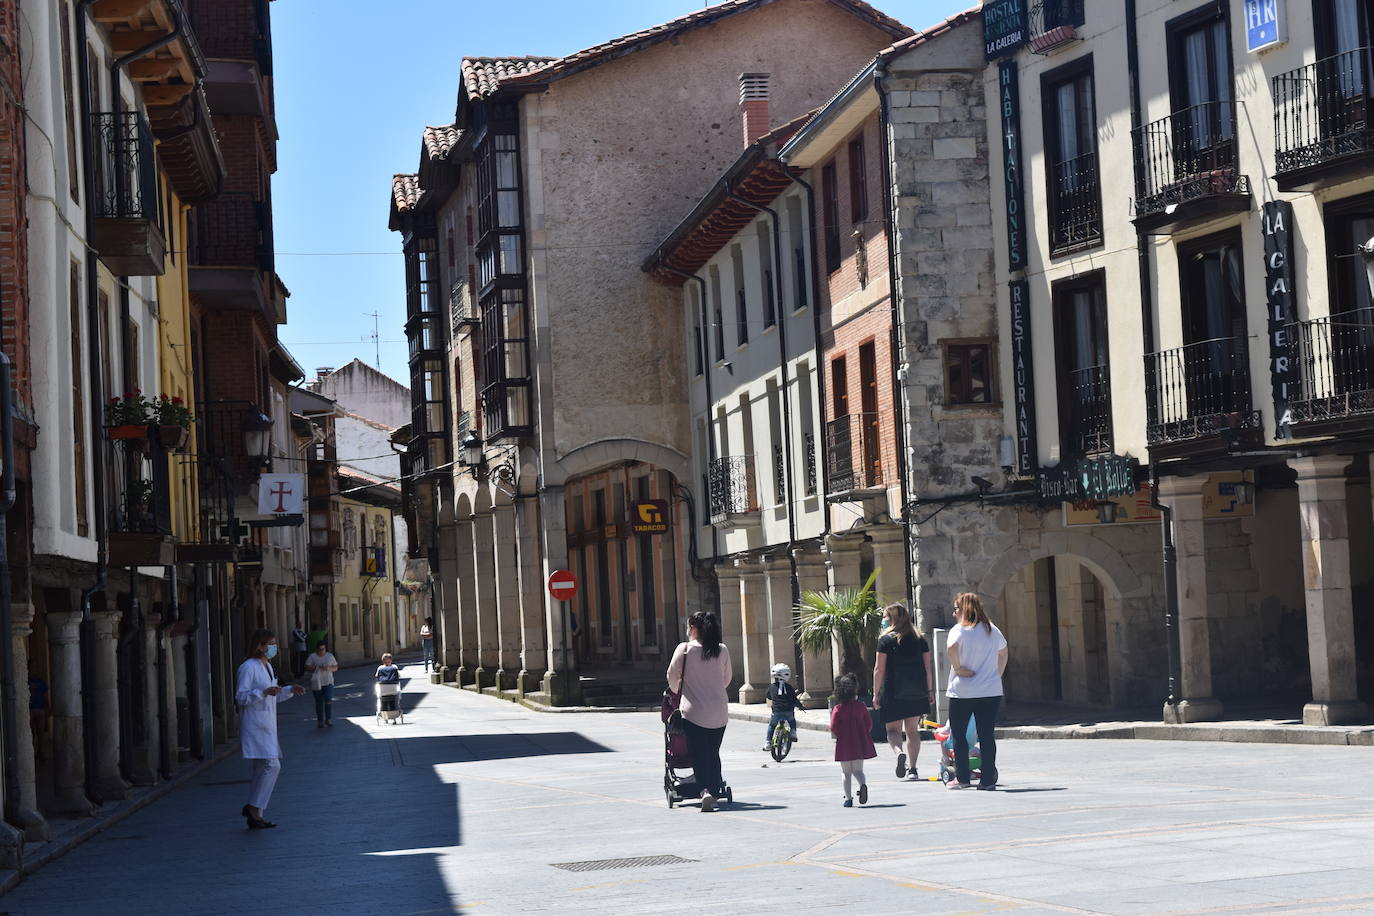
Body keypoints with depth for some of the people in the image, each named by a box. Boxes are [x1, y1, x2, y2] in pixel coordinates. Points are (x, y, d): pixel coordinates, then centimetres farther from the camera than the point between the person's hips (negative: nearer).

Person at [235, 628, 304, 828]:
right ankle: (254, 807, -8)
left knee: (263, 768, 8)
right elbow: (241, 697, -17)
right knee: (271, 765, -15)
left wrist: (290, 691, 12)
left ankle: (255, 816, 12)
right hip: (255, 726, -10)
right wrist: (264, 692, -27)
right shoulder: (248, 668, -12)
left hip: (267, 726, 10)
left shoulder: (267, 667, 17)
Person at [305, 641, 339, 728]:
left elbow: (336, 668, 9)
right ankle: (320, 721, 12)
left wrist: (329, 668, -11)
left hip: (328, 682, 0)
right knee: (319, 702, 4)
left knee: (329, 700, -14)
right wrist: (317, 668, -18)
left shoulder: (330, 656, 8)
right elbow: (307, 667, -4)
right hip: (316, 682, 0)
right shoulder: (312, 656, 2)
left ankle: (328, 719, -2)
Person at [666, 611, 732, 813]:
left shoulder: (685, 649, -5)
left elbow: (672, 674, 0)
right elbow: (728, 677, 13)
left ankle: (705, 790, -21)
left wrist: (677, 691, 20)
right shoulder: (722, 650, 3)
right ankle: (715, 791, 14)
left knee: (699, 754, -2)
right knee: (714, 754, 15)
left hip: (694, 711, -3)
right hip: (719, 712, 3)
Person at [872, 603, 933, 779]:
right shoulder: (920, 639, 7)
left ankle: (899, 752, -27)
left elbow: (879, 669, -7)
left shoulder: (886, 640, -5)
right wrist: (929, 690, 13)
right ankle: (912, 768, 10)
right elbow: (927, 667, 7)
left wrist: (876, 693, -2)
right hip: (917, 692, 4)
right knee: (912, 730, 11)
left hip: (893, 692, -4)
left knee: (893, 729, 2)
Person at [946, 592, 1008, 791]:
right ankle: (988, 779, 2)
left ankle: (962, 778, 8)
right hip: (991, 691, 4)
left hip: (962, 692, -4)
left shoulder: (959, 630, -7)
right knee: (987, 735, 5)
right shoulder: (993, 630, 10)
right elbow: (1003, 652, 23)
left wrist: (958, 668, -14)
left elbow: (952, 648, -27)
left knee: (959, 735, 8)